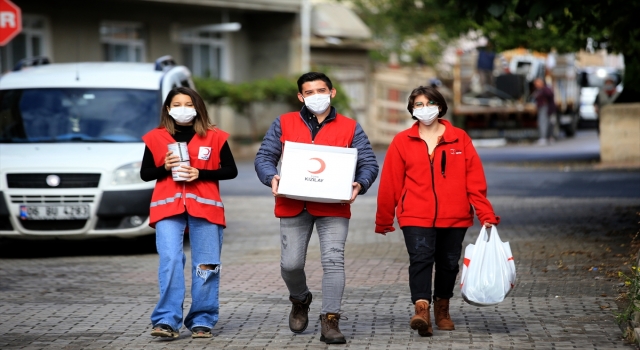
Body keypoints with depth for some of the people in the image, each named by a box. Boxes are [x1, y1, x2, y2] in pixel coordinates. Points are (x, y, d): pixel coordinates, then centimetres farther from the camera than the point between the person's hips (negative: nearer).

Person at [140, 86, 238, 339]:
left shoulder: (214, 137, 7)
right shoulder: (156, 138, 10)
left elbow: (231, 171, 4)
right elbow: (144, 174, 13)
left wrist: (199, 173, -9)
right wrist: (165, 167, -8)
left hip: (204, 206, 0)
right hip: (168, 206, 0)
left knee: (205, 266, 0)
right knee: (170, 261, -13)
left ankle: (202, 321, 8)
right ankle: (167, 321, -13)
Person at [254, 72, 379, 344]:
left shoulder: (350, 128, 7)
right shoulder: (284, 124, 9)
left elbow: (369, 164, 5)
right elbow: (264, 157, 8)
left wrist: (359, 184, -15)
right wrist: (271, 177, -13)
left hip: (334, 207, -1)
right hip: (293, 206, 1)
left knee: (333, 261, -10)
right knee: (291, 263, 2)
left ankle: (330, 321, -4)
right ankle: (300, 300, 34)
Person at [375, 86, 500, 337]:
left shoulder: (460, 139, 5)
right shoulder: (402, 142, 3)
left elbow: (475, 181, 2)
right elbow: (390, 184, 5)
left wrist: (486, 215, -4)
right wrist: (384, 221, 7)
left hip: (455, 217, 2)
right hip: (416, 217, -2)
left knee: (448, 263, 11)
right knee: (421, 259, -18)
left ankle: (442, 310, 30)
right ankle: (421, 311, -29)